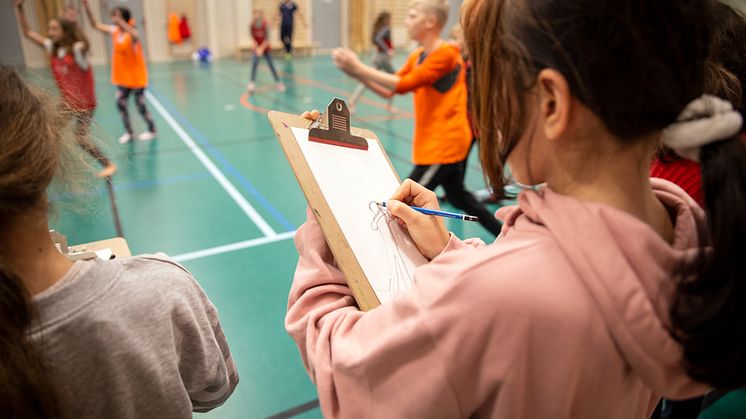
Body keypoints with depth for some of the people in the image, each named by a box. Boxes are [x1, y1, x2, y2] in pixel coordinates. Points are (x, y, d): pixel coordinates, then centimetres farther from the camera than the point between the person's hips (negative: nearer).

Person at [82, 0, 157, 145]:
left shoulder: (132, 33, -18)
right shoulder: (114, 31, 1)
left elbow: (134, 36, -44)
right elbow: (95, 24, 4)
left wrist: (120, 20, -52)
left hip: (136, 76, -6)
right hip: (121, 77, 6)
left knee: (140, 105, 3)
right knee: (120, 103, 2)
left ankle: (152, 130, 22)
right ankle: (128, 132, 16)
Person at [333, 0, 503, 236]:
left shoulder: (446, 53, -17)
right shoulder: (417, 57, 8)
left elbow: (403, 85, -26)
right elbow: (389, 91, 6)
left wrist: (359, 68, -25)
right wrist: (357, 73, -7)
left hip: (444, 143, -9)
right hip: (432, 142, 9)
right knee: (459, 197, 22)